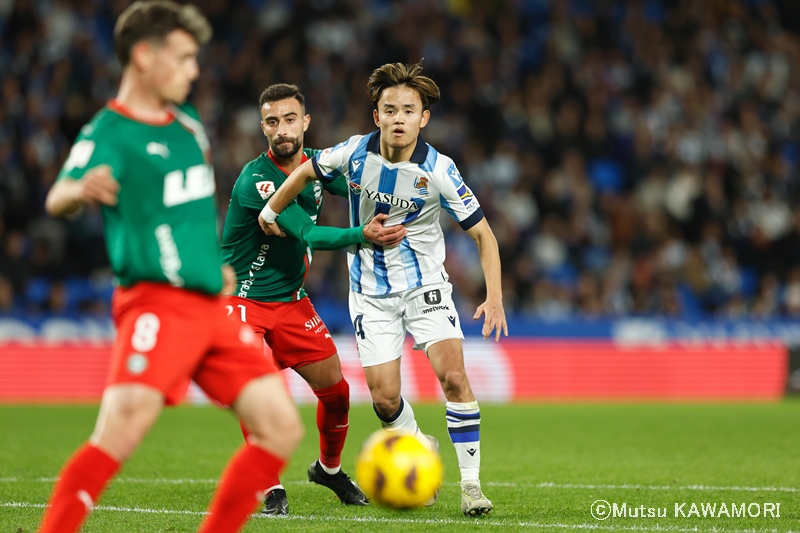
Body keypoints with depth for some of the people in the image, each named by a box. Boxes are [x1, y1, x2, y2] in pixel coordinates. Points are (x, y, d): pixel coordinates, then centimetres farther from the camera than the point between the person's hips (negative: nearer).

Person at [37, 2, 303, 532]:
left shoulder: (188, 126, 17)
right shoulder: (108, 132, -8)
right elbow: (57, 200, -27)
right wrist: (81, 190, -49)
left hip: (211, 305, 8)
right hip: (157, 304, -8)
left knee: (282, 429, 4)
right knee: (118, 436, -23)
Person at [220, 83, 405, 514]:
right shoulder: (254, 181, -25)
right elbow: (308, 234, -31)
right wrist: (362, 235, -43)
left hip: (292, 300, 6)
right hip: (242, 297, -6)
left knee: (335, 390, 7)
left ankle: (329, 467, 34)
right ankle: (272, 490, -9)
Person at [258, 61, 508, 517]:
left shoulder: (439, 170, -17)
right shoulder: (355, 153, -12)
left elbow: (482, 232, -11)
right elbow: (307, 172, 9)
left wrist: (495, 297, -20)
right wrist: (270, 212, 17)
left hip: (425, 284, -2)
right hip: (371, 292, 2)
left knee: (453, 376, -20)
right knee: (385, 398, -4)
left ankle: (471, 482, -10)